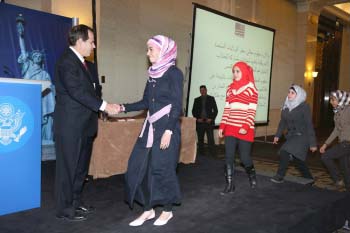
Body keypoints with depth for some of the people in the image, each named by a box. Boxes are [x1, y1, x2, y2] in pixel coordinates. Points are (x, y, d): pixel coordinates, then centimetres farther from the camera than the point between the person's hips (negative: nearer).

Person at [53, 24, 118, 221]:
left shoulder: (79, 61, 15)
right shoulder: (67, 61, -14)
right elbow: (77, 91, -23)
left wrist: (106, 106, 6)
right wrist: (104, 106, -22)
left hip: (80, 124, 9)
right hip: (69, 124, -9)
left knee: (80, 165, 17)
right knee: (68, 166, 1)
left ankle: (76, 202, 31)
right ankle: (64, 209, 15)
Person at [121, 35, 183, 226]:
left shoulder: (174, 73, -8)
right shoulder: (153, 74, 12)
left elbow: (177, 106, -13)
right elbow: (146, 103, 15)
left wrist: (168, 131, -20)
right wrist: (123, 108, 7)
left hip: (167, 127, -7)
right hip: (151, 127, 7)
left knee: (162, 168, 1)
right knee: (140, 166, 6)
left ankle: (167, 210, 22)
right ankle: (148, 210, 20)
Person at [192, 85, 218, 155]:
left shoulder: (211, 98, 9)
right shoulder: (197, 100, 14)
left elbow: (215, 110, 6)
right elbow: (193, 111, 12)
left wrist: (211, 119, -6)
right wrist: (197, 118, -3)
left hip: (209, 122, -2)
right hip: (200, 122, 2)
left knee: (210, 139, -9)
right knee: (200, 140, 2)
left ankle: (212, 154, -7)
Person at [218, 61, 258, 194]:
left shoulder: (251, 88, -3)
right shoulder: (230, 88, 12)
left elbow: (252, 110, -8)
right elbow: (227, 109, 12)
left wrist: (246, 127, -19)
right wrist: (222, 126, 6)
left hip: (245, 129, -4)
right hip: (230, 128, 5)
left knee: (244, 157, 3)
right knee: (228, 157, 1)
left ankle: (252, 174, 35)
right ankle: (229, 185, 11)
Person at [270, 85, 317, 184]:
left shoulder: (304, 107, -13)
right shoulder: (286, 106, 3)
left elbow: (309, 125, -13)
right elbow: (283, 122, 10)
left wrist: (312, 143, -13)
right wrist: (277, 135, 3)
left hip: (301, 136, -6)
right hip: (290, 136, 6)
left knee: (284, 152, -20)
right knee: (296, 158, 13)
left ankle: (280, 176, -7)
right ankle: (309, 179, 33)